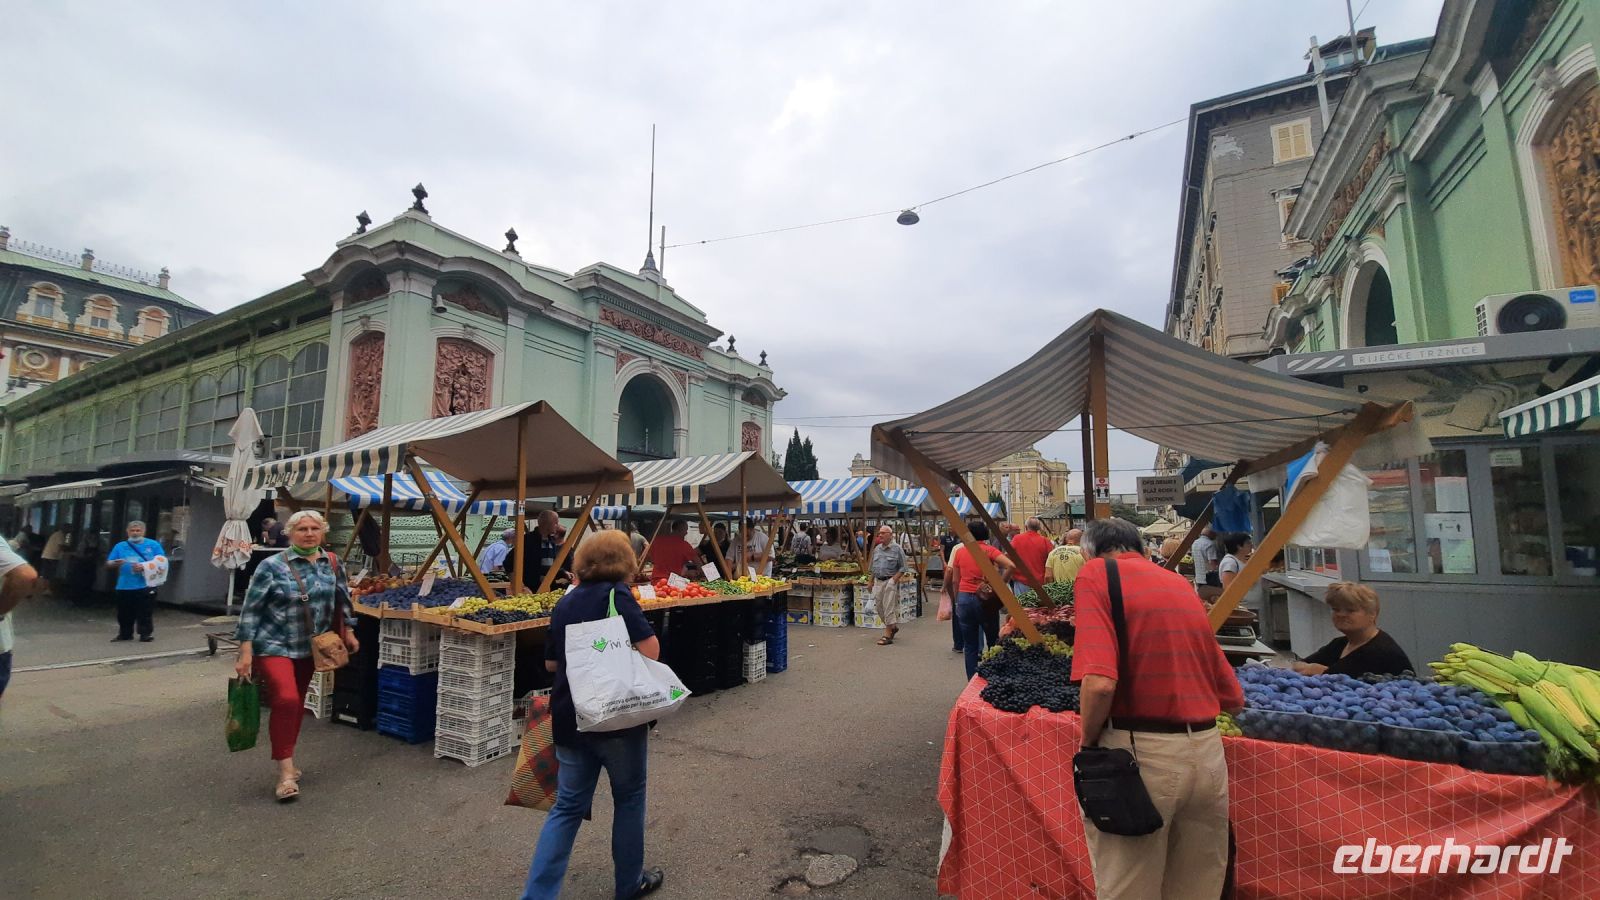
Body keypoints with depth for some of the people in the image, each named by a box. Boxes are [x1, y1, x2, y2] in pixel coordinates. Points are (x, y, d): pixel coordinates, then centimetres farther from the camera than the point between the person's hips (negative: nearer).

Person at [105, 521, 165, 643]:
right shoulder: (120, 546, 9)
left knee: (145, 613, 0)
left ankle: (146, 634, 9)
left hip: (146, 586, -3)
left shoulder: (153, 545, 3)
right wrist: (115, 563, -14)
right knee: (124, 614, 10)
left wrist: (145, 566, -14)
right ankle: (125, 634, 24)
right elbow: (108, 564, 9)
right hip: (124, 587, 3)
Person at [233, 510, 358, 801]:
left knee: (297, 703, 13)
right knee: (286, 699, -19)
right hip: (274, 645, -5)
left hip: (309, 647, 5)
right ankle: (285, 771, -7)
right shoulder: (272, 566, -13)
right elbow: (250, 610, -11)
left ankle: (286, 760, 32)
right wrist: (245, 653, -14)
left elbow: (342, 600, 13)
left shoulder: (332, 564, 0)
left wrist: (348, 632, 14)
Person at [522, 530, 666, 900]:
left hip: (569, 717, 6)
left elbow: (550, 663, 19)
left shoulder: (564, 602, 9)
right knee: (629, 798, 14)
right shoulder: (616, 594, -12)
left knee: (567, 806, 16)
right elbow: (650, 648, -24)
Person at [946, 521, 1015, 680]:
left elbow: (955, 581, 8)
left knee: (970, 646, 9)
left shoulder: (959, 551, 4)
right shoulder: (989, 550, -4)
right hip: (984, 599, -2)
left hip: (964, 598, 2)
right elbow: (1011, 565, -18)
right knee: (993, 641, 15)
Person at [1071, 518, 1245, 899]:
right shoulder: (1181, 582, 13)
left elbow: (1100, 682, -21)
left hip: (1138, 751, -6)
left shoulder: (1097, 572, -7)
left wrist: (1088, 745, -5)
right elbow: (1233, 698, 15)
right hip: (1207, 752, 7)